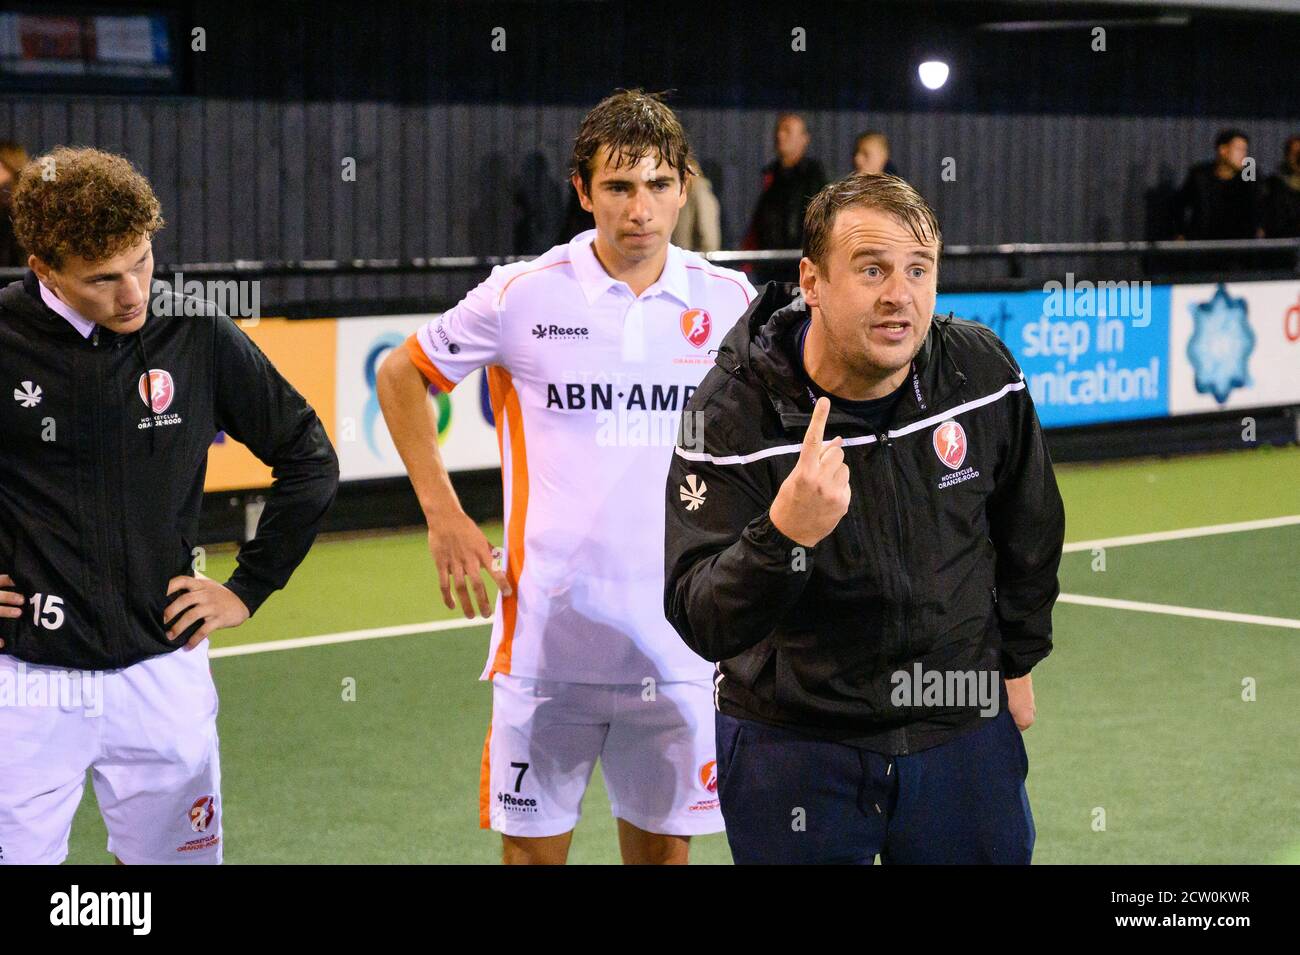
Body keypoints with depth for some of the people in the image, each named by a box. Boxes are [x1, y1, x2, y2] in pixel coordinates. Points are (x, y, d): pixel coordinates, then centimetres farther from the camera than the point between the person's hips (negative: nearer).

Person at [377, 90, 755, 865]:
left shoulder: (730, 301, 2)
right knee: (532, 846, 4)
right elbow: (401, 376, 11)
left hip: (680, 642, 2)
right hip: (547, 640, -2)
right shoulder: (524, 295, -3)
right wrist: (445, 518, 4)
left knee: (664, 845, 9)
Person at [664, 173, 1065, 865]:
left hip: (964, 727, 3)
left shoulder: (984, 373, -8)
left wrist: (1016, 660, 19)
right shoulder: (730, 413, -18)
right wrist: (784, 534, -41)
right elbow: (699, 622, -24)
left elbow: (1028, 527, 12)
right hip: (792, 747, -2)